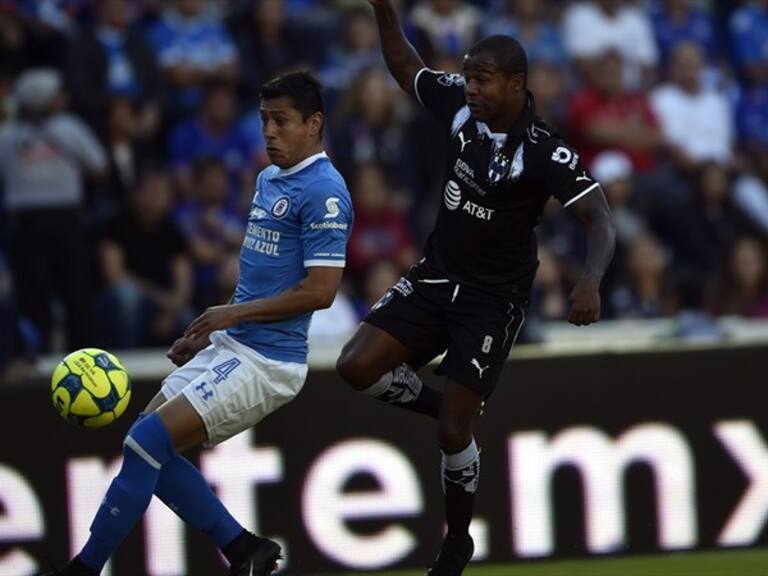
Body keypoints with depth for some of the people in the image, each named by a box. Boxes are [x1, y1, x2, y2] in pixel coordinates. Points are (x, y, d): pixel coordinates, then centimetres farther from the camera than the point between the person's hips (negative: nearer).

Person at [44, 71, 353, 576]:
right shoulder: (270, 179, 14)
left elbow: (320, 290, -20)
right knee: (149, 446, 6)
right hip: (230, 346, 10)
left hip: (266, 362, -10)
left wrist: (235, 312, -15)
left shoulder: (323, 191, -15)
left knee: (148, 441, -15)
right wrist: (207, 332, 17)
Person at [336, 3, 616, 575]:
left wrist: (591, 280, -46)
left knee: (453, 432, -6)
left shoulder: (544, 152, -22)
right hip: (436, 277, 5)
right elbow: (404, 64, 12)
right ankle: (441, 405, 17)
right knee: (357, 366, -11)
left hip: (494, 301, -5)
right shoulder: (459, 103, -6)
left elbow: (600, 219, -27)